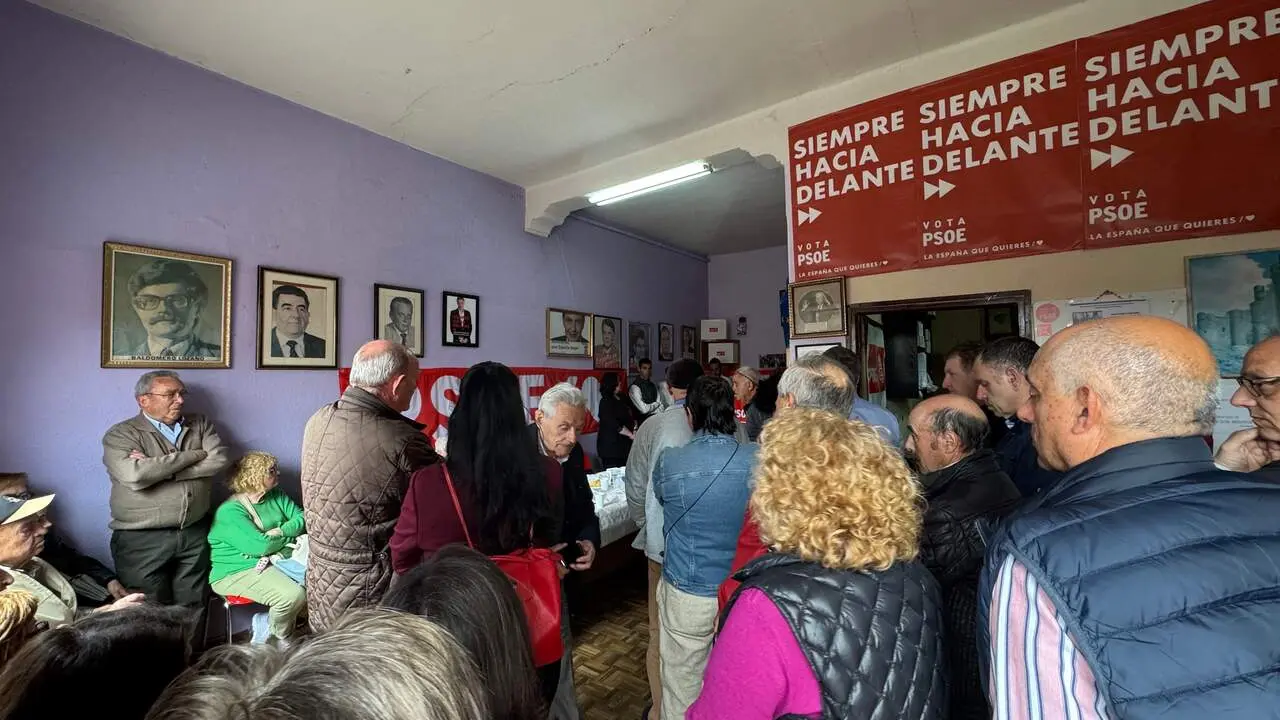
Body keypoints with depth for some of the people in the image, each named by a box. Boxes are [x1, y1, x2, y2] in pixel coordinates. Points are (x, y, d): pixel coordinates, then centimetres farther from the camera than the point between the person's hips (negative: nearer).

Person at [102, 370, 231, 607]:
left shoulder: (199, 424, 7)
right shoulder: (121, 434, -3)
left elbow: (220, 459, -9)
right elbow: (134, 475, -22)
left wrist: (156, 468, -12)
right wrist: (193, 455, -14)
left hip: (195, 535, 3)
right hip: (142, 540, -3)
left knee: (192, 611, 12)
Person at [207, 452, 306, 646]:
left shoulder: (277, 496, 9)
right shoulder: (229, 511, -14)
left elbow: (302, 519, 4)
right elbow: (259, 546, -22)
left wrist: (280, 532, -15)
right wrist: (291, 535, -6)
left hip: (278, 559, 7)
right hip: (237, 571, -7)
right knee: (293, 595, -28)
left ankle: (267, 623, 0)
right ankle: (281, 639, 4)